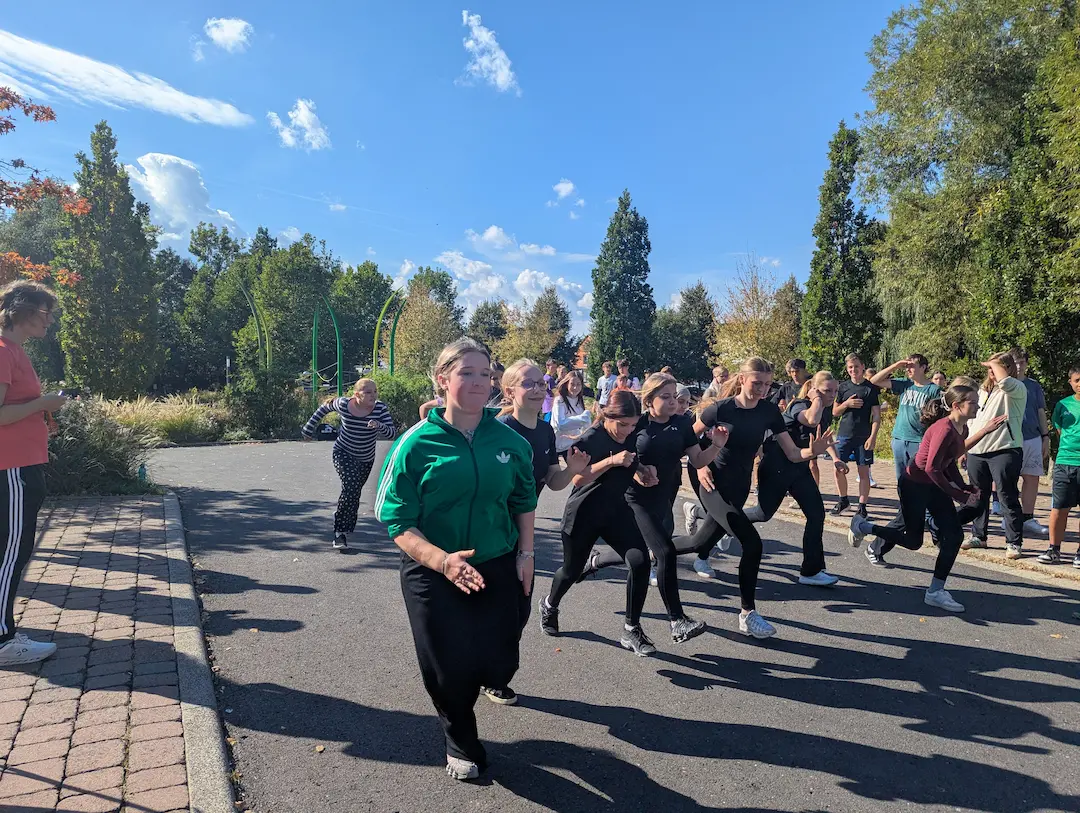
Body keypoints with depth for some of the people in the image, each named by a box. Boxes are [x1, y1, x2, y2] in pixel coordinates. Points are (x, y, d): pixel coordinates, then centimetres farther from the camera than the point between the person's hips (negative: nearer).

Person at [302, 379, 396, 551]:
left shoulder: (380, 409, -18)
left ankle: (341, 532, 35)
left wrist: (379, 426, -43)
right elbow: (325, 408, 2)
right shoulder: (343, 404, -18)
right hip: (343, 454, -3)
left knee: (353, 494, 13)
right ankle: (340, 533, -16)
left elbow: (392, 433, -23)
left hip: (366, 459, 3)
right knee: (351, 487, -25)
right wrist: (309, 428, 7)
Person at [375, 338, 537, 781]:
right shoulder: (417, 443, -13)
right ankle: (461, 744, 39)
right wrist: (441, 561, -28)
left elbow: (524, 501, 10)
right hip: (433, 573, -2)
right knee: (449, 670, 6)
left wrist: (525, 554, 2)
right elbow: (397, 523, -15)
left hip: (498, 569, 3)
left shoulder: (509, 440, -4)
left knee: (498, 666, 5)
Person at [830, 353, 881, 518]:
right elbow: (834, 412, 11)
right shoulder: (843, 387, 7)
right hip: (844, 435, 3)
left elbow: (876, 416, -3)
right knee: (838, 469, 1)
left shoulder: (871, 388, -2)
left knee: (864, 471, 2)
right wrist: (846, 404, -8)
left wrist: (873, 437, -12)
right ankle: (843, 501, 20)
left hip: (864, 437, -3)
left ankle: (862, 506, 10)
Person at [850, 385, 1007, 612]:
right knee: (913, 541, 1)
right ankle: (862, 526, 20)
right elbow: (932, 468, -26)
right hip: (914, 485, -9)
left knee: (954, 535, 0)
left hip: (934, 486, 9)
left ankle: (936, 591, 8)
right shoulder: (944, 428, -24)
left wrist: (965, 489, 3)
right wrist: (959, 495, -20)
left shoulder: (962, 429, 5)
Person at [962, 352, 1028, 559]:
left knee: (1008, 498, -3)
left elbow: (1004, 380, -30)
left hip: (1004, 450, -7)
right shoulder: (982, 391, 18)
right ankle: (978, 536, 27)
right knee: (979, 497, 15)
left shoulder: (1016, 389, -4)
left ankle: (1014, 543, 5)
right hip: (976, 451, 7)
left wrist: (994, 363, -11)